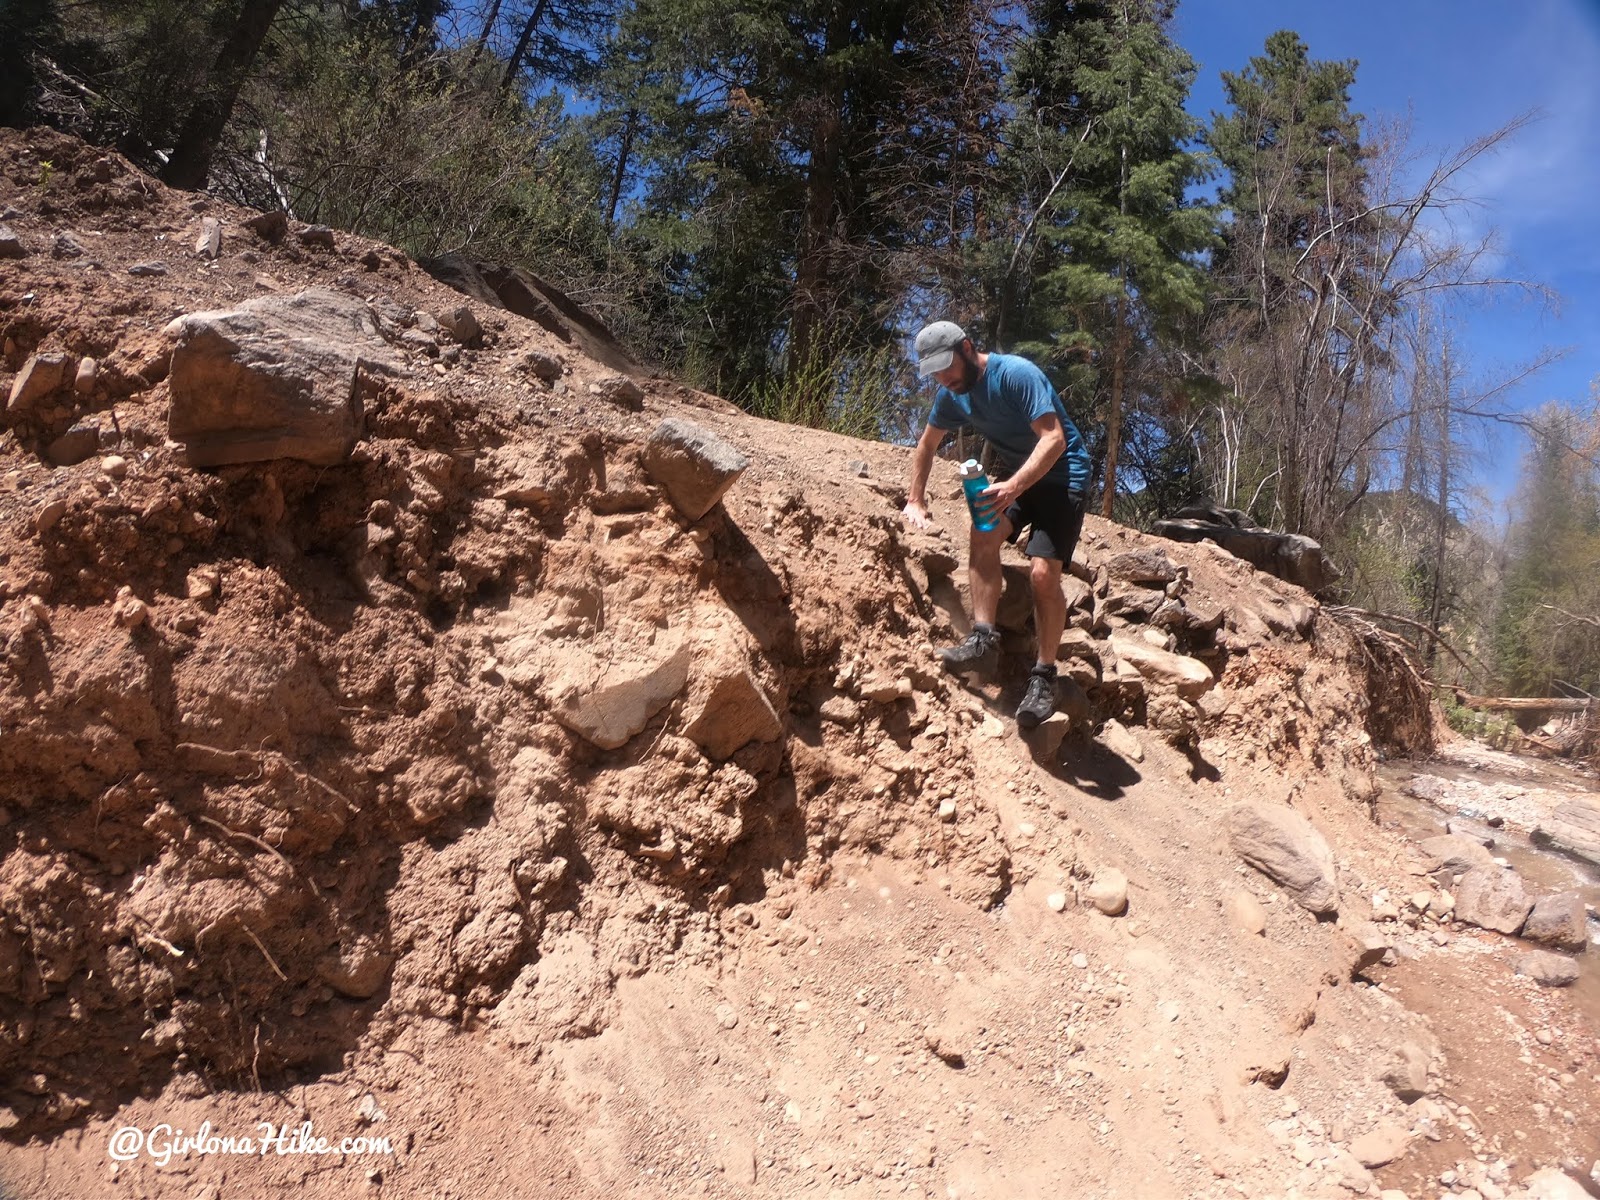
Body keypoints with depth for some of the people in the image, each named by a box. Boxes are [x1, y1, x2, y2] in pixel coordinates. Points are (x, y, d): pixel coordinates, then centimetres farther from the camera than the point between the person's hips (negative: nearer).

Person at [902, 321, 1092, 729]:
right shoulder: (952, 394, -1)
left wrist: (1014, 486, -44)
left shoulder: (1017, 374, -24)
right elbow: (927, 445, 16)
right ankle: (984, 637, -19)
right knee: (983, 535, -22)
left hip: (1062, 474, -7)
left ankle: (1044, 675, -10)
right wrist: (916, 500, 10)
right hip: (1015, 474, 7)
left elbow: (1054, 438, -31)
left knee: (1043, 573, -19)